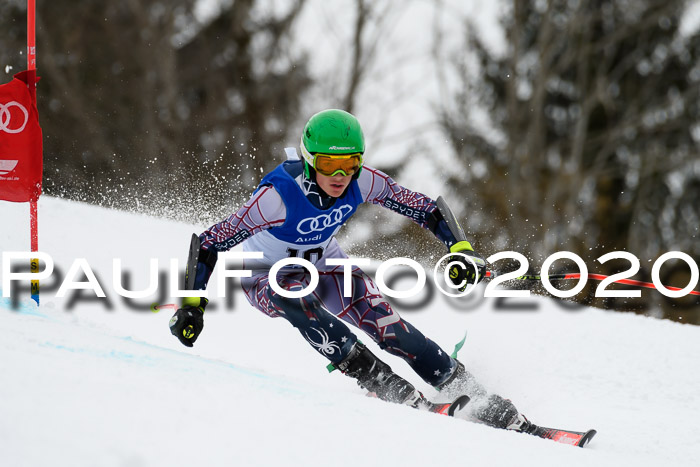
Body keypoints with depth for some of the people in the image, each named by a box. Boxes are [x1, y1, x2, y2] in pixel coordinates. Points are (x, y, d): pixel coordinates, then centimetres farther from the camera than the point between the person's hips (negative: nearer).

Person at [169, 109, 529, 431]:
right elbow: (211, 242, -32)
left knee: (382, 321, -19)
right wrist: (192, 304, -36)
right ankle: (384, 384, -35)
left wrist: (460, 250, -21)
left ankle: (477, 399, -14)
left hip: (323, 264, 3)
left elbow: (421, 207, -11)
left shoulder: (363, 183, -23)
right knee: (296, 300, -38)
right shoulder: (279, 196, -36)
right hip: (268, 278, -3)